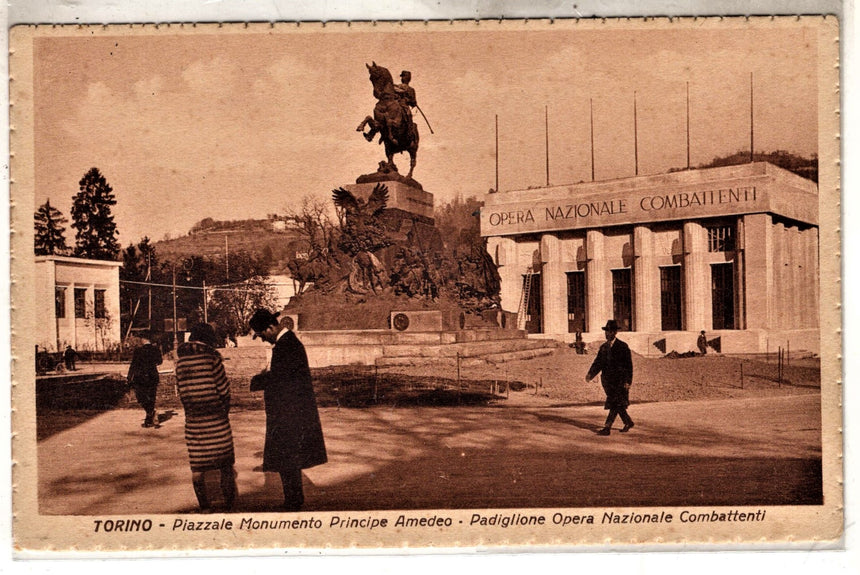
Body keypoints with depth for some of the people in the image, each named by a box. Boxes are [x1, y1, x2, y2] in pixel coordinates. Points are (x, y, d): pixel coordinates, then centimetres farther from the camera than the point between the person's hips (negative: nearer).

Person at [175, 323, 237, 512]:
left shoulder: (181, 359, 4)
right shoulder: (212, 356, -8)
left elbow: (181, 390, 8)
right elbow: (223, 388, -5)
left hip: (193, 419, 3)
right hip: (216, 418, -3)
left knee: (197, 465, 10)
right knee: (225, 463, 7)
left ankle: (204, 507, 13)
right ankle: (229, 504, 10)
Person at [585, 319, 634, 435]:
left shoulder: (622, 346, -5)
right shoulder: (603, 347, 13)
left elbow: (629, 365, -7)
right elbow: (598, 362, 11)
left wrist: (627, 381, -14)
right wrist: (590, 374, -6)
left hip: (619, 381, -6)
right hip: (607, 380, 6)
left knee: (614, 404, -11)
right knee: (617, 405, 12)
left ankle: (607, 428, -13)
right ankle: (628, 422, 30)